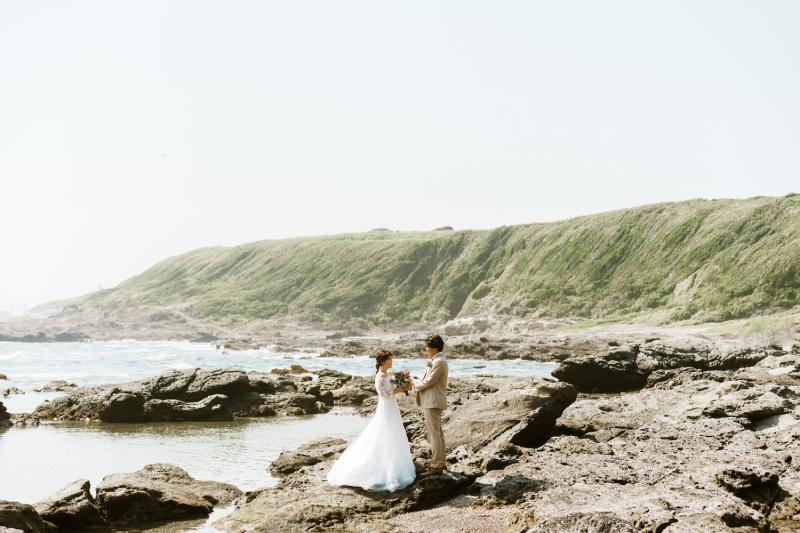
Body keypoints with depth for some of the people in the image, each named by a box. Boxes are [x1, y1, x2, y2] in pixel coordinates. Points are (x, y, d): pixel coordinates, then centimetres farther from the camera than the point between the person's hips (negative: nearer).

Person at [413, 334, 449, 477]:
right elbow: (427, 379, 19)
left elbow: (429, 381, -18)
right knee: (437, 432, 15)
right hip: (433, 401, 11)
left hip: (433, 401, -11)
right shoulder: (437, 361, 16)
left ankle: (436, 465, -7)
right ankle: (441, 462, 21)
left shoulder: (439, 362, -17)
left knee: (434, 433, -9)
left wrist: (415, 387, -3)